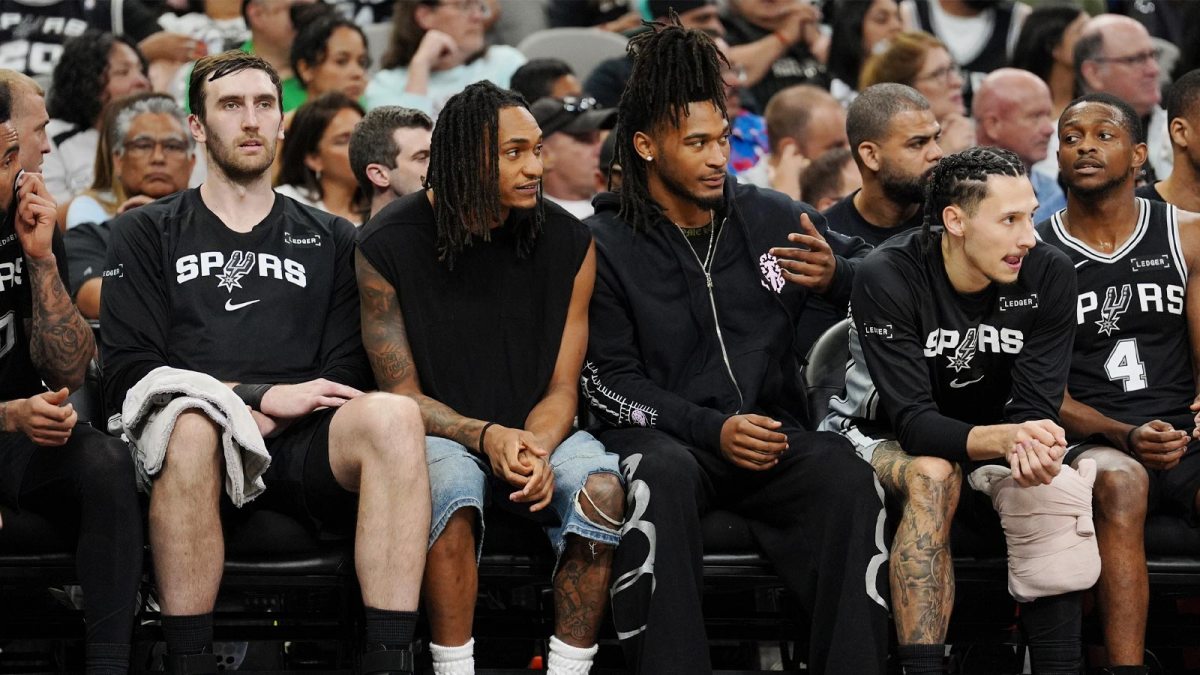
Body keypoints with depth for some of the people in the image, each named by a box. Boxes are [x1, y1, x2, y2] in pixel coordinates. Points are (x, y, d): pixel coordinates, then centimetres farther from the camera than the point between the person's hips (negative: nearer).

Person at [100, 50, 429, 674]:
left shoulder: (331, 241, 25)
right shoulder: (146, 234, 18)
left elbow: (343, 380, 13)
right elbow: (127, 372, 3)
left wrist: (266, 419, -9)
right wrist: (265, 397, -7)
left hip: (298, 448, 2)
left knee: (394, 415, -31)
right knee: (191, 423, -39)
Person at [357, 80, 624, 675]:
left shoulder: (568, 243, -1)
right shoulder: (388, 246, -7)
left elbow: (561, 389, 1)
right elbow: (403, 394, -6)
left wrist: (535, 449, -22)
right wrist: (487, 437, -23)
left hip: (535, 432, 2)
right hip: (441, 433, -2)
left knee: (603, 487, -30)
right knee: (450, 483, -37)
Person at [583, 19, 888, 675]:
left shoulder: (771, 218, 12)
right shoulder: (604, 246, 2)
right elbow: (608, 383, -4)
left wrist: (836, 275, -5)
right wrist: (711, 429, -18)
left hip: (771, 432, 3)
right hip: (664, 435, -3)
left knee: (848, 474, -29)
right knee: (661, 473, -38)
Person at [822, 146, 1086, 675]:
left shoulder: (1049, 275, -14)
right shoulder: (887, 278, -24)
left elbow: (1035, 407, -15)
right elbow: (914, 421, -28)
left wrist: (1033, 445, -41)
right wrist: (1004, 439, -47)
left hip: (991, 436, 3)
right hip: (878, 432, -3)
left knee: (1050, 487, -28)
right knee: (932, 475, -36)